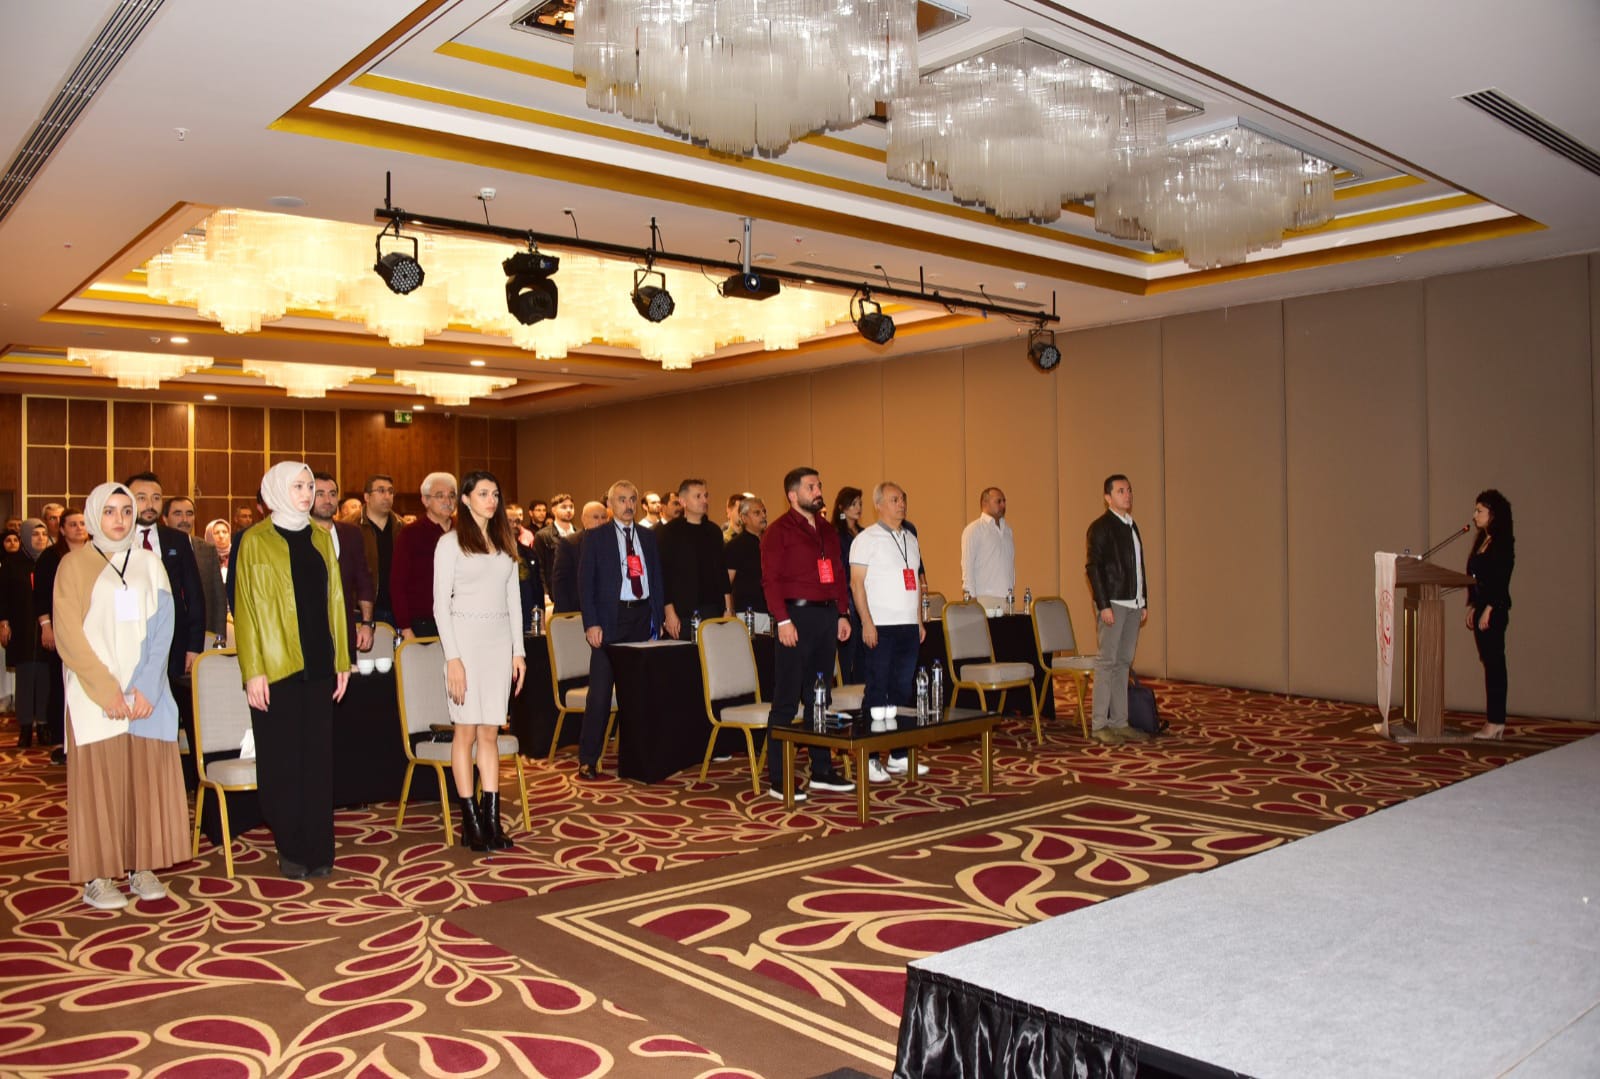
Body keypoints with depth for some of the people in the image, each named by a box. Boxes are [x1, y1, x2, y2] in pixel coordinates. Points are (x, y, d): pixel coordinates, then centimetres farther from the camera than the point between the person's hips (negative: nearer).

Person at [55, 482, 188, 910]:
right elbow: (69, 635, -5)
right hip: (94, 691, -2)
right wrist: (107, 690, -13)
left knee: (147, 775, 3)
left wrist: (146, 686, -10)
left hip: (146, 689, 3)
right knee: (99, 779, -1)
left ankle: (142, 867, 12)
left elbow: (163, 626, 2)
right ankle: (97, 878, 7)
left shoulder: (149, 562, 9)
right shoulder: (75, 565, 2)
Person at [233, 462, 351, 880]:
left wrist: (341, 660, 10)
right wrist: (252, 671, -10)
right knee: (282, 759, 2)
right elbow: (246, 607, -4)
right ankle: (290, 849, 14)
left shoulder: (321, 537, 11)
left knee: (318, 756, 6)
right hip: (276, 667, -4)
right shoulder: (255, 541, -2)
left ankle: (318, 850, 13)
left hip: (317, 664, 4)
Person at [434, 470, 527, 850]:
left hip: (500, 638, 5)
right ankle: (471, 823, 4)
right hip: (465, 635, -5)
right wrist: (453, 658, -13)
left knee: (490, 732, 6)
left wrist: (518, 651, 9)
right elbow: (441, 603, -6)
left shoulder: (505, 543, 14)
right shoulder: (450, 542, -2)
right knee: (467, 731, -2)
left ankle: (492, 819, 8)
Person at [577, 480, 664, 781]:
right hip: (610, 619, -4)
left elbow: (656, 578, 14)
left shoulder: (647, 537, 13)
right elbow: (585, 582, -2)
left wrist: (657, 618, 5)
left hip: (642, 617, 4)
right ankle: (588, 759, 3)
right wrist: (591, 623, -11)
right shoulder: (595, 537, 2)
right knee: (600, 691, -3)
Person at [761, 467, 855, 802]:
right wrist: (783, 620, -18)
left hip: (827, 615, 7)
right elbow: (770, 578, -11)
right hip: (797, 614, -7)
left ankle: (822, 770, 21)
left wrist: (843, 614, 11)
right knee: (786, 701, -5)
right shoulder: (779, 530, -5)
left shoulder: (827, 531, 17)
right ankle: (778, 778, 0)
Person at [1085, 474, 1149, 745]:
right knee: (1107, 661, -5)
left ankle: (1119, 722, 15)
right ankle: (1099, 725, -1)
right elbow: (1094, 567, -13)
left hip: (1132, 604, 8)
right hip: (1113, 603, -8)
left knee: (1123, 662, 10)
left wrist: (1143, 603, 14)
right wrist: (1104, 605, -18)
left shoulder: (1131, 526, 16)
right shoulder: (1100, 527, -8)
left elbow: (1138, 567, 18)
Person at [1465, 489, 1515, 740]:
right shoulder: (1482, 541, 16)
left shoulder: (1502, 544, -10)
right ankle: (1494, 721, 13)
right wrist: (1472, 607, 14)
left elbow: (1501, 581, -16)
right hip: (1481, 609, 9)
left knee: (1494, 663, -6)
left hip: (1494, 611, -9)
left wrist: (1488, 610, -19)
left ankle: (1496, 722, -3)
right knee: (1489, 663, 9)